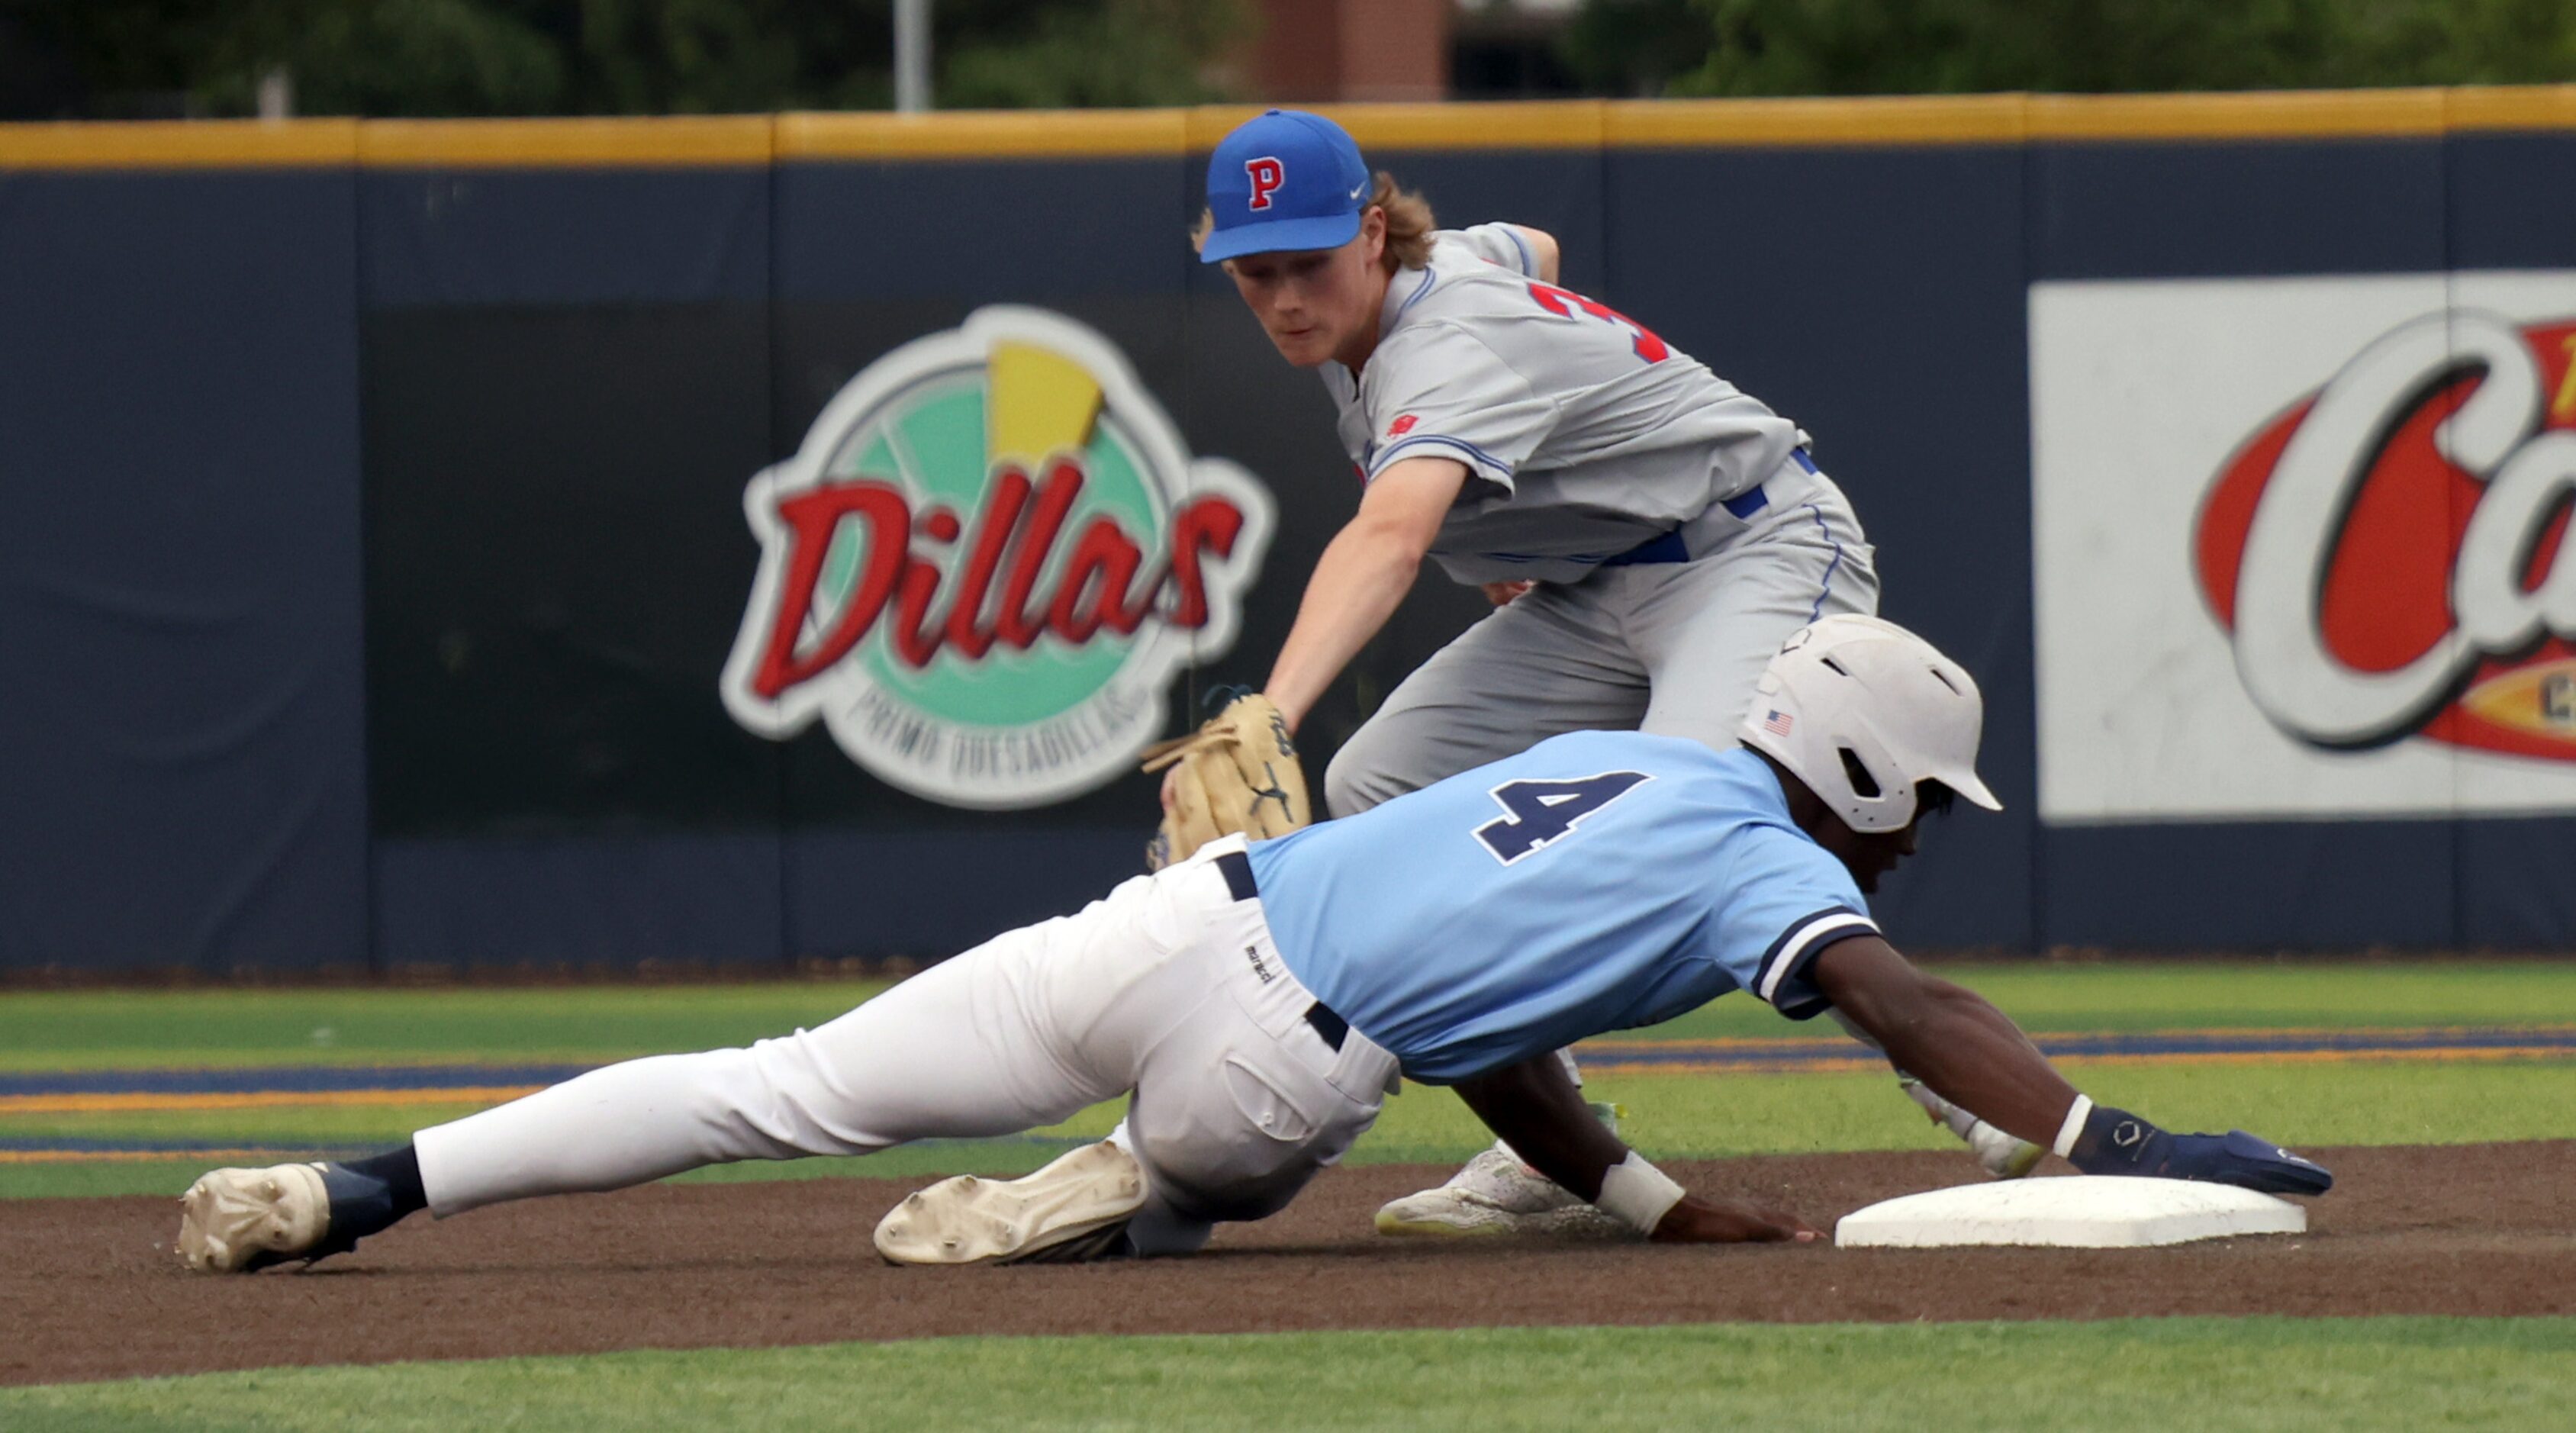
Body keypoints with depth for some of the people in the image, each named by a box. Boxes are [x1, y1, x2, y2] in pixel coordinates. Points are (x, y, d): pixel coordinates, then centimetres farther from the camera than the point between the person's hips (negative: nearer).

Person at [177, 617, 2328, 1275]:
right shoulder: (1766, 864, 5)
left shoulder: (1615, 763, 26)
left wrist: (1651, 1201, 30)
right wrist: (2107, 1144, -18)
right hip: (1271, 1073, -6)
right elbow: (1909, 1005, -13)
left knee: (784, 1093, 6)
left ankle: (363, 1190, -4)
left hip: (1178, 918, 6)